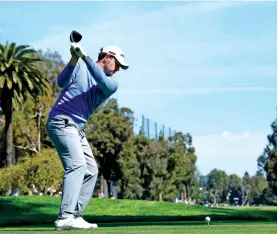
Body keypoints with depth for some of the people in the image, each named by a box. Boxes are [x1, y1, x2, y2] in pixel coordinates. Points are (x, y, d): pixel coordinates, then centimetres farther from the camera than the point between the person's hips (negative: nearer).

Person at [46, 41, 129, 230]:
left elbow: (106, 85, -13)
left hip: (78, 129, 8)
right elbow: (62, 82, -17)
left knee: (91, 171, 7)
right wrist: (74, 60, -33)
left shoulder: (112, 83, 11)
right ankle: (65, 218, -31)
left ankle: (75, 216, 7)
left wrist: (85, 57, -24)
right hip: (61, 122, -8)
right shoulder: (80, 66, -1)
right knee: (77, 165, -22)